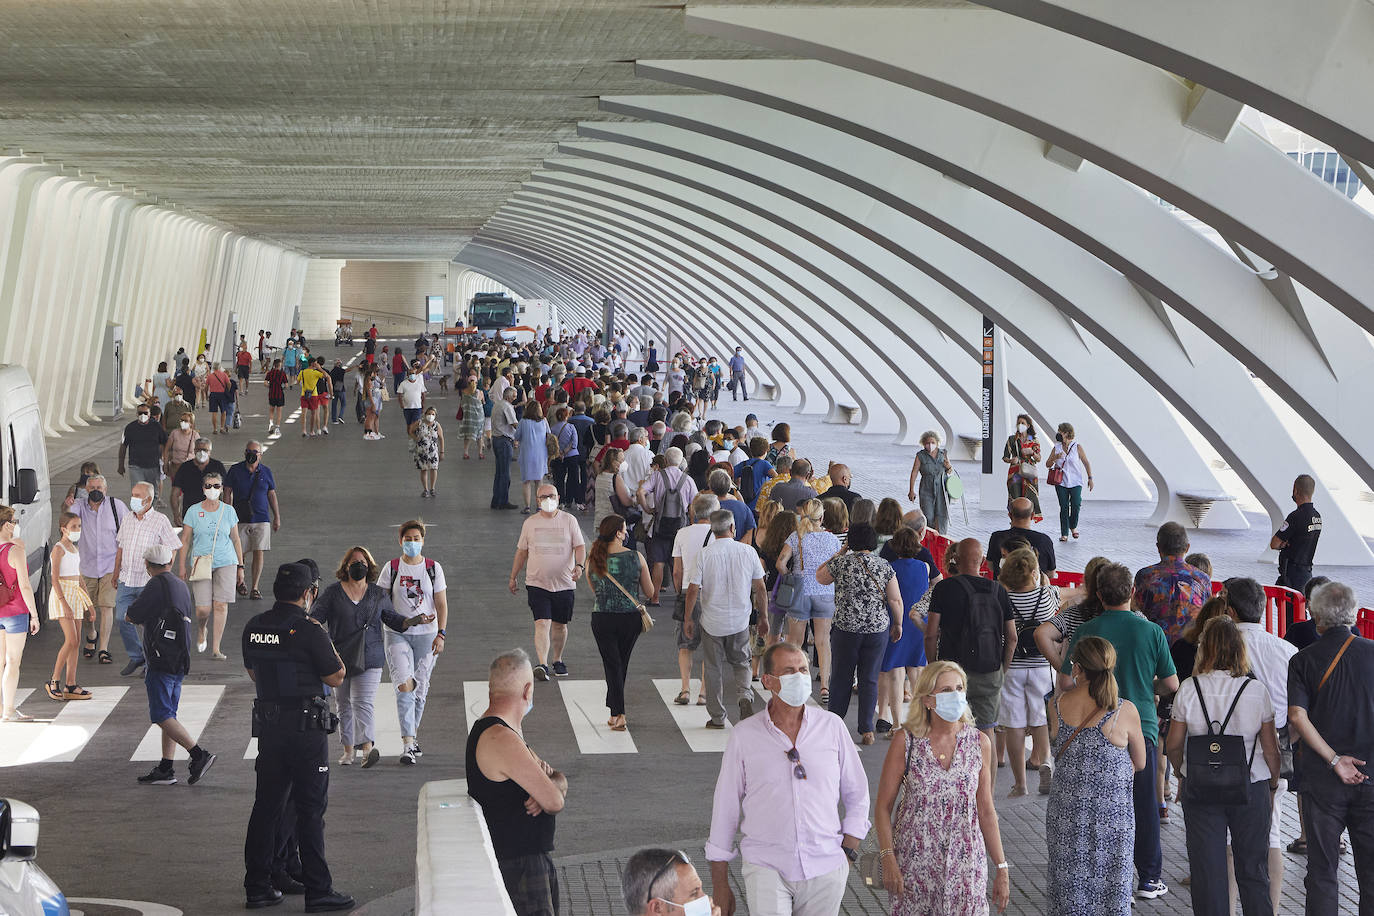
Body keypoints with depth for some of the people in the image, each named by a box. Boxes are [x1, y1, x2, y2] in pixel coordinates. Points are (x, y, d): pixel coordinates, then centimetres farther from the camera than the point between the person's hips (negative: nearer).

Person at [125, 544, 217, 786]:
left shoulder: (157, 585, -13)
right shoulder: (181, 587, 14)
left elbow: (131, 617, -8)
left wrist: (128, 615, 13)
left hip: (162, 661, -9)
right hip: (179, 661, 9)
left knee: (161, 716, -7)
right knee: (168, 715, 12)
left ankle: (199, 755, -14)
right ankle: (165, 769, 13)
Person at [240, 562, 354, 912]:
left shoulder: (254, 628, 5)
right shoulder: (309, 630, -15)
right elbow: (335, 677, -9)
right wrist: (328, 645, 5)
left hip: (268, 723, 6)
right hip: (307, 726, -6)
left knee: (266, 805, 13)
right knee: (310, 809, 0)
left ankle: (257, 887, 19)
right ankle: (318, 891, 4)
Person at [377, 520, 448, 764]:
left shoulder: (433, 568, 5)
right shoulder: (391, 568, 3)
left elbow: (441, 604, 5)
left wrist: (441, 634, -4)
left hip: (426, 635, 2)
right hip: (397, 634, -2)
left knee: (420, 688, 7)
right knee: (404, 686, -16)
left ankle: (412, 736, 25)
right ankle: (408, 744, -18)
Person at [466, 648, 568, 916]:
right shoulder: (501, 740, -23)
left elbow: (560, 780, 12)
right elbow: (555, 802, -22)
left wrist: (551, 784, -12)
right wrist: (550, 788, 1)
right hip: (517, 867, -10)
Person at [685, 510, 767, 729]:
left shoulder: (705, 554, -9)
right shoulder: (748, 552, -5)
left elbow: (693, 590, -8)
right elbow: (760, 589, 0)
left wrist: (688, 618, 3)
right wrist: (763, 617, 11)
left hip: (712, 622, -1)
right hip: (740, 621, 1)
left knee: (714, 668, 11)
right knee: (740, 663, 19)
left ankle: (717, 717, 15)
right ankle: (745, 696, -8)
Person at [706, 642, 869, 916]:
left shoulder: (831, 726, 3)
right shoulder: (744, 736, -1)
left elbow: (857, 795, 12)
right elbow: (725, 809, 4)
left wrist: (847, 853, 4)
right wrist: (720, 884, 4)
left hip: (826, 867, 2)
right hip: (766, 866, -2)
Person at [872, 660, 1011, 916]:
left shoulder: (979, 743, 0)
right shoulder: (906, 742, -7)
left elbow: (986, 811, 6)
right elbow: (883, 807, -3)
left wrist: (1002, 868, 5)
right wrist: (888, 860, -12)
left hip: (966, 862, 2)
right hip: (914, 862, -1)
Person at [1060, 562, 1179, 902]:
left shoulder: (1086, 631, -6)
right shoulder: (1151, 632, -5)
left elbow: (1065, 682, -5)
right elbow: (1171, 685, -1)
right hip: (1142, 726, 0)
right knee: (1144, 803, 9)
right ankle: (1149, 877, 15)